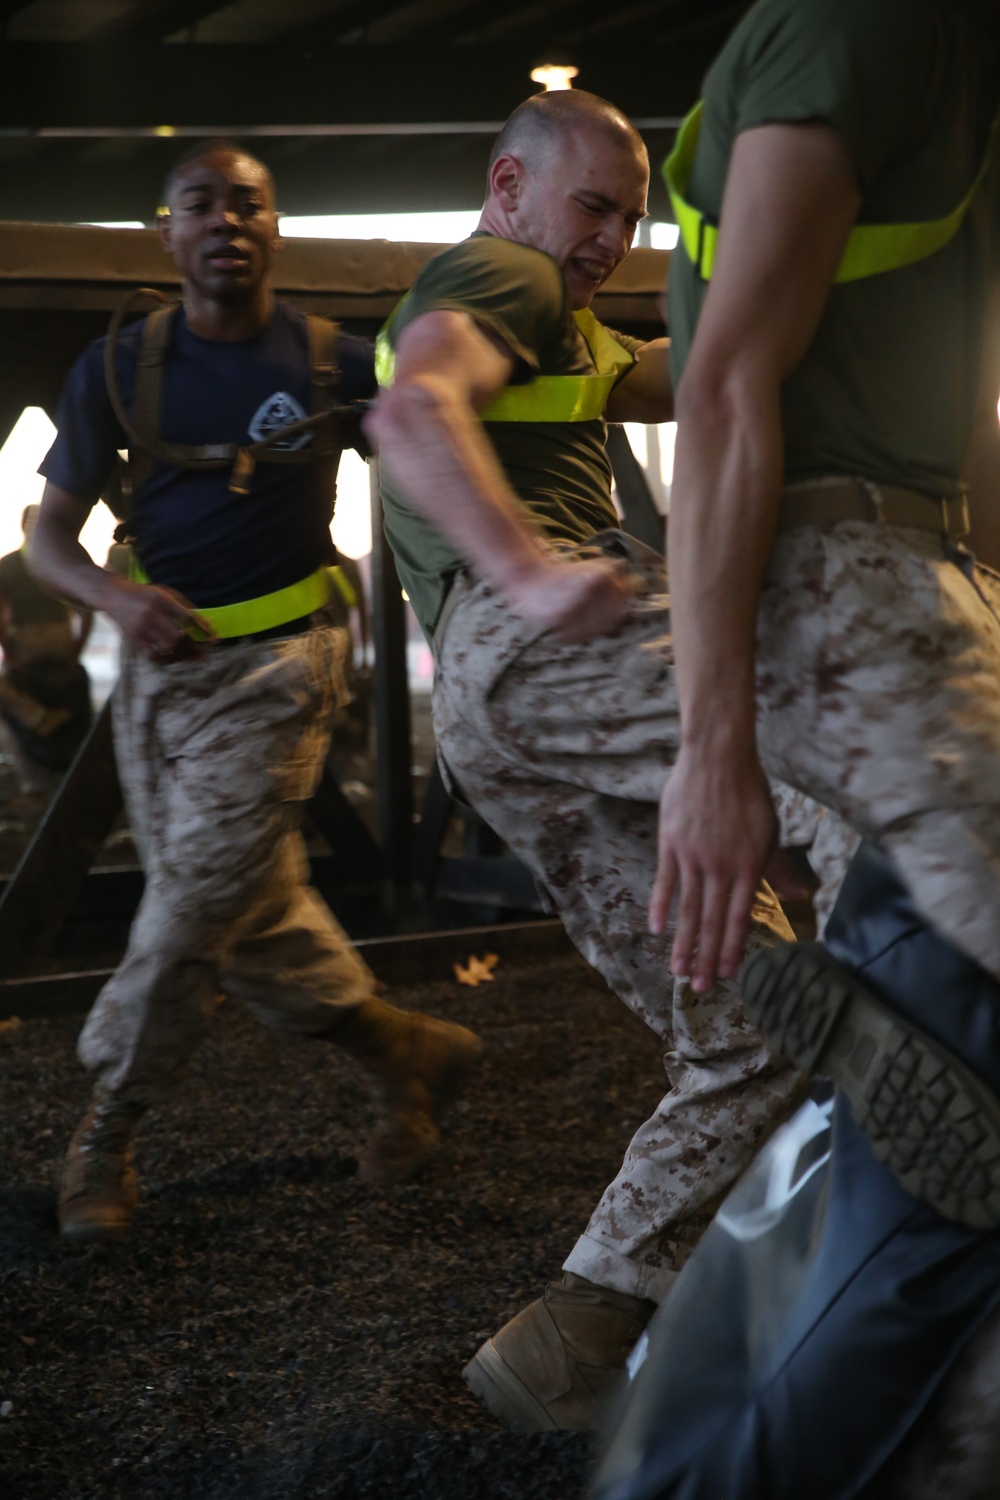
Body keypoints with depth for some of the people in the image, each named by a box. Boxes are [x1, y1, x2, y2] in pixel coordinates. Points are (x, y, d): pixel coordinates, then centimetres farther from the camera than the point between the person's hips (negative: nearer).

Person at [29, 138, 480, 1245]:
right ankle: (404, 1051, 27)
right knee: (255, 918, 7)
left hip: (274, 665, -3)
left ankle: (107, 1131, 9)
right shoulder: (117, 371, 2)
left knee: (197, 904, -8)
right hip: (157, 664, 4)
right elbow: (48, 537, 2)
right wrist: (116, 597, -19)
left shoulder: (332, 361, -2)